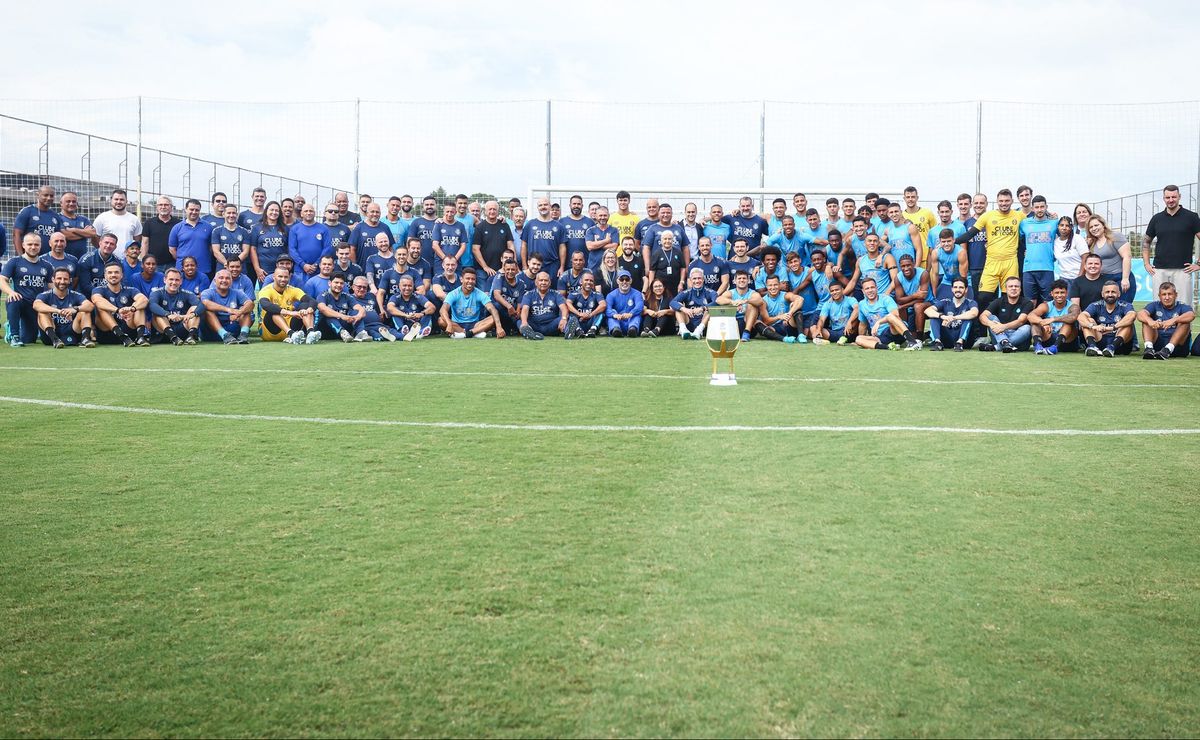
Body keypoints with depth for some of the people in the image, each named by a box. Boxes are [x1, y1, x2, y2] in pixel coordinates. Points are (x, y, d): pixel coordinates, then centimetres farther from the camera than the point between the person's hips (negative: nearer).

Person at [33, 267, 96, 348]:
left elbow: (91, 306, -15)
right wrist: (58, 311, -39)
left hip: (71, 335, 1)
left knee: (85, 311, -14)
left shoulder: (75, 295, 5)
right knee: (42, 312, -20)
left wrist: (75, 309, -36)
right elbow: (36, 305, -23)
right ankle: (54, 339, -38)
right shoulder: (46, 295, 1)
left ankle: (85, 338, -35)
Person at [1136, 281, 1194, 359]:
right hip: (1157, 344, 1)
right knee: (1146, 321, -11)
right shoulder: (1155, 305, 10)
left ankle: (1167, 350, -39)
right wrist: (1150, 321, -36)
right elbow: (1140, 314, -12)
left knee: (1185, 322, -20)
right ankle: (1149, 348, -34)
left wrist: (1174, 320, -40)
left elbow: (1191, 315, -20)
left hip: (1177, 345, -1)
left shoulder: (1182, 307, 5)